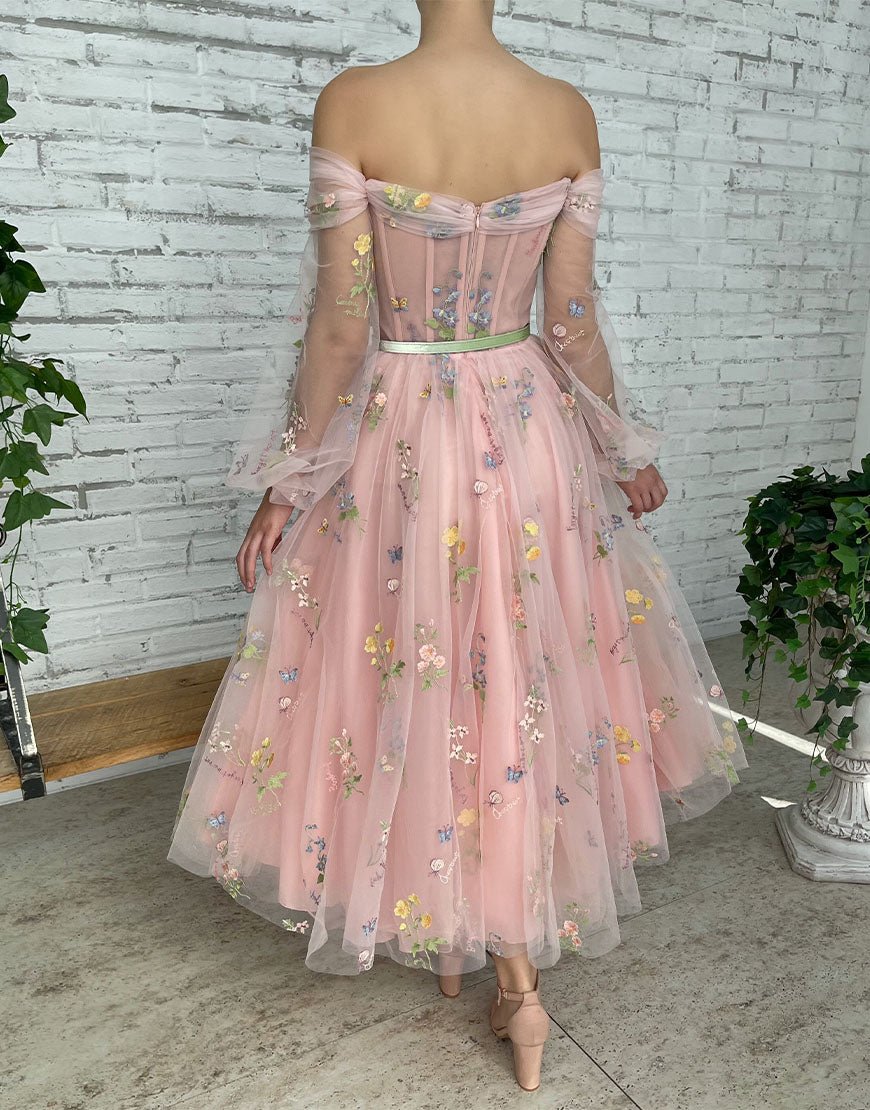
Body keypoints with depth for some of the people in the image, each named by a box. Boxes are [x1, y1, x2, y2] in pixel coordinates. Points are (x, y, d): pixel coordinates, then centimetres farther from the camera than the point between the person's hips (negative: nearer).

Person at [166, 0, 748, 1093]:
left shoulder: (353, 103, -11)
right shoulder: (568, 113, -3)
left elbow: (339, 323, -13)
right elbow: (573, 319, -2)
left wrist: (288, 483, -3)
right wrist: (624, 451, 13)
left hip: (393, 441, -2)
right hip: (528, 438, 3)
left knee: (405, 679, 15)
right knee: (524, 682, 17)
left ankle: (439, 936, 36)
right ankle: (516, 968, 25)